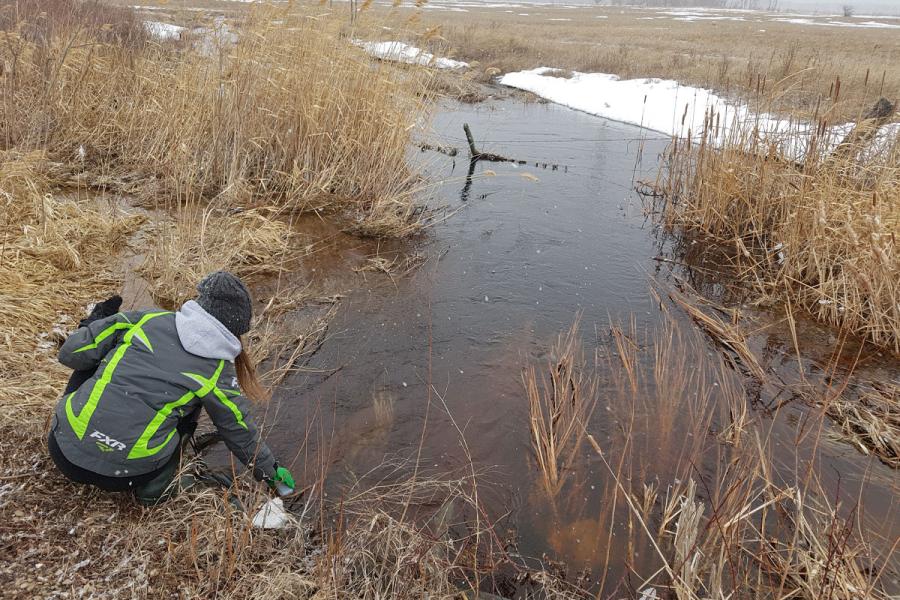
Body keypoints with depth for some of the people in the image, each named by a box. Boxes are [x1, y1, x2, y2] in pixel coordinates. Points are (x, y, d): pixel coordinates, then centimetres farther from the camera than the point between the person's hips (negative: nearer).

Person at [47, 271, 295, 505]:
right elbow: (239, 431, 12)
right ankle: (156, 483, 10)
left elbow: (73, 353, 3)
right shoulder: (218, 371, -1)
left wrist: (88, 328, 26)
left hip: (65, 449, 2)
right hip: (123, 477, -2)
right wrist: (270, 471, 28)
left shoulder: (148, 319, 1)